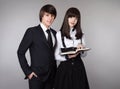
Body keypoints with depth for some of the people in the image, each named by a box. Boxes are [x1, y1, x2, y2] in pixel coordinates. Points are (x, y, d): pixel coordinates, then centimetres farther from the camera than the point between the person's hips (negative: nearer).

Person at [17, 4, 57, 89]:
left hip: (51, 75, 5)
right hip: (36, 75, -5)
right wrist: (28, 71, -10)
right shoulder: (32, 31, -6)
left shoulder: (54, 33, 10)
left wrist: (55, 71, 8)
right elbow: (20, 52, -6)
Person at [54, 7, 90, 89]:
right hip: (65, 67, -3)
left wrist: (82, 49, -11)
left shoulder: (81, 34, 8)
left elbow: (84, 54, 10)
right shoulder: (59, 34, -5)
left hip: (78, 67, 3)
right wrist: (67, 56, -21)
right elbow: (56, 56, -4)